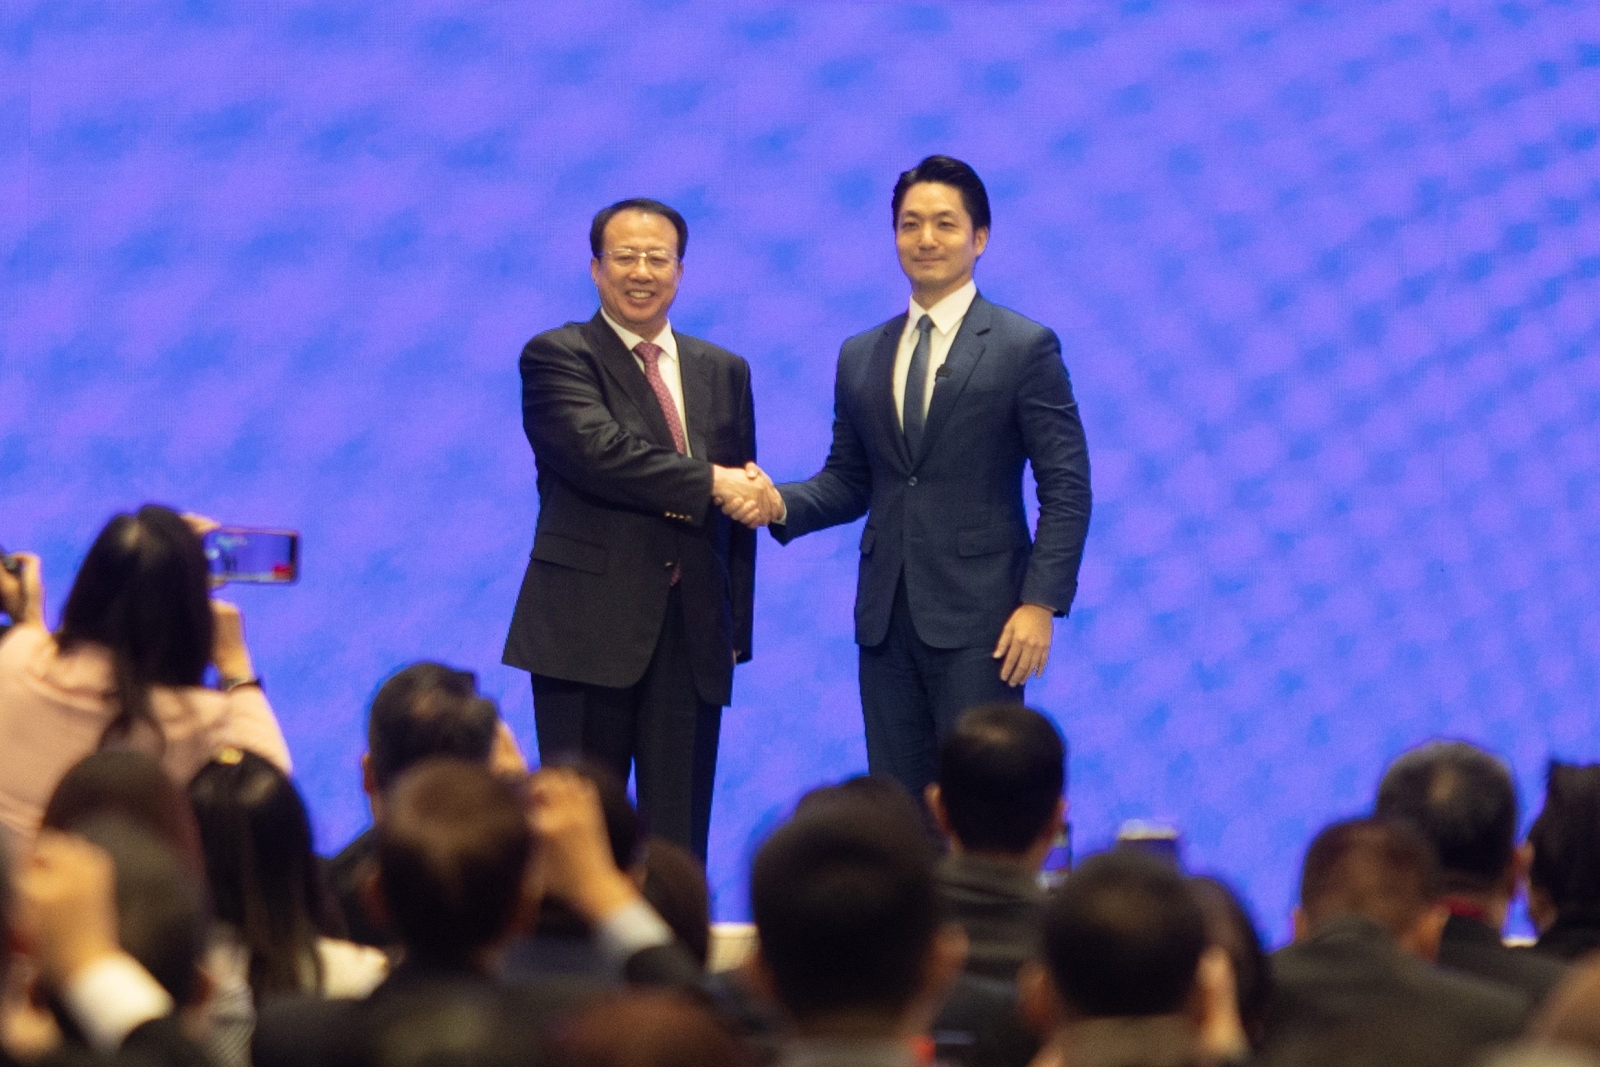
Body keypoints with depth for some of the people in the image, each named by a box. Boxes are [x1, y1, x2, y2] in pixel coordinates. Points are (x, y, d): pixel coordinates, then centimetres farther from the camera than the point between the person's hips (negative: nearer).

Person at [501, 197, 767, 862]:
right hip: (589, 630, -4)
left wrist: (736, 627, 9)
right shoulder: (556, 357, 0)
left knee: (680, 837, 4)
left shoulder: (723, 373, 16)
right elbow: (599, 451, -18)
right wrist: (710, 482, -15)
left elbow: (740, 503, 15)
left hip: (692, 633, 4)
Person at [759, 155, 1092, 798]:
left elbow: (1066, 487, -4)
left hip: (978, 620, -5)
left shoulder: (1025, 347, -1)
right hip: (886, 619, 5)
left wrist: (1041, 603, -13)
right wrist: (783, 504, -4)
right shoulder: (861, 356, 15)